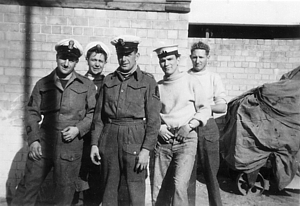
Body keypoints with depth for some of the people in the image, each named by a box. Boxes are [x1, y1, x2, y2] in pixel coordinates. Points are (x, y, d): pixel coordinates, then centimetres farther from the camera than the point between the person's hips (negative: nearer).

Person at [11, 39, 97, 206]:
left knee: (65, 192, 8)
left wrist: (79, 129, -10)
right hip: (43, 144, 2)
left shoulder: (87, 85, 3)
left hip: (71, 146, -1)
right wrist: (33, 139, -2)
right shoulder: (43, 84, 7)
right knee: (28, 186, 7)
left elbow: (93, 112, 5)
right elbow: (33, 112, 7)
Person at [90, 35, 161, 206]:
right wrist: (94, 143, 5)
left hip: (135, 140, -3)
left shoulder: (148, 81, -1)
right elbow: (99, 116, 11)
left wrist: (146, 149, -12)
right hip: (109, 139, 4)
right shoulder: (109, 80, 11)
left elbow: (153, 119, -5)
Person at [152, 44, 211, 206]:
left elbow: (205, 109, 1)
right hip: (162, 141, 3)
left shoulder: (191, 81, 0)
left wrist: (189, 126, -11)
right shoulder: (157, 86, 8)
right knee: (159, 190, 8)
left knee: (179, 186, -18)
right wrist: (158, 128, -3)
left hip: (186, 140, -3)